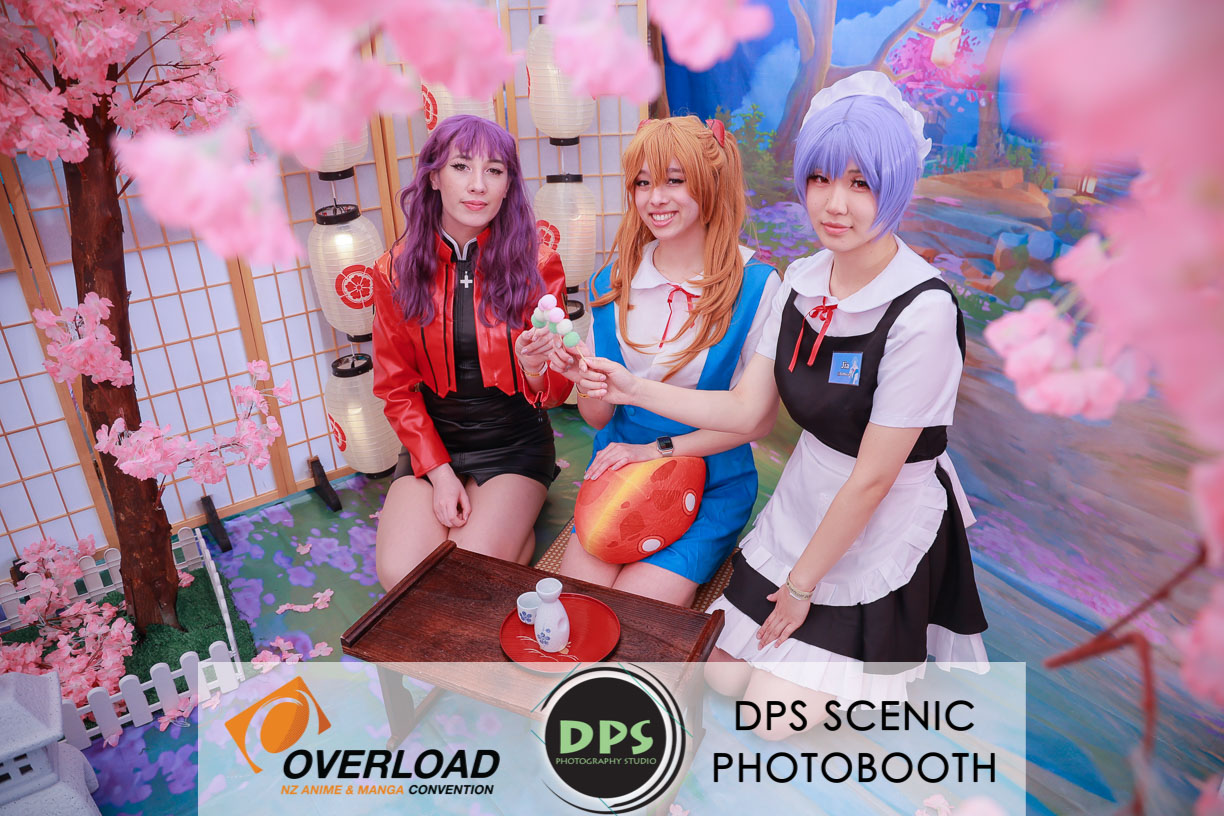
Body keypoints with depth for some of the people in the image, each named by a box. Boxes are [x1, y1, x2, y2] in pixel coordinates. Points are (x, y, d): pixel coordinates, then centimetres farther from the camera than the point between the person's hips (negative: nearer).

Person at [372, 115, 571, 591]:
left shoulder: (537, 264, -9)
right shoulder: (396, 270, -4)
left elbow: (557, 392, -7)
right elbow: (396, 387, 2)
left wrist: (535, 370, -32)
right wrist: (438, 471, -8)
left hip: (515, 445, -2)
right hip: (433, 443, 2)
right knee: (400, 576, -17)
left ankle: (517, 531, 12)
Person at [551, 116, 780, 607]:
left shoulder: (755, 285, -11)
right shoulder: (614, 282, 0)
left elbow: (759, 417, -9)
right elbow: (598, 418, 2)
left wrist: (660, 449, -14)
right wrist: (585, 376, -20)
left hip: (709, 486, -3)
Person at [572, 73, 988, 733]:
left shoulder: (922, 311, -25)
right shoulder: (802, 279, -4)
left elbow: (874, 476, -21)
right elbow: (745, 409, -2)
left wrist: (801, 586, -11)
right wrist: (635, 391, -12)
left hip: (881, 528, -6)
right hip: (803, 504, 6)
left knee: (770, 723, 0)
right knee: (723, 675, 12)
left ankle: (894, 654, 24)